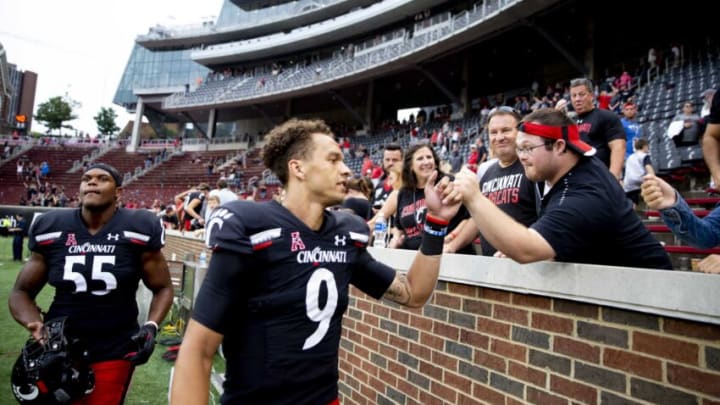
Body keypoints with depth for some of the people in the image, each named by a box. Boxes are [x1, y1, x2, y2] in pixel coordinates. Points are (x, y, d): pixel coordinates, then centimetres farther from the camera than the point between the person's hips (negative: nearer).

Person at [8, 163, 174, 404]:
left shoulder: (138, 230, -10)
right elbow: (21, 291, 8)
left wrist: (151, 327, -16)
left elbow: (163, 288, 0)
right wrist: (36, 326, -11)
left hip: (114, 349, -2)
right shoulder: (51, 230, -2)